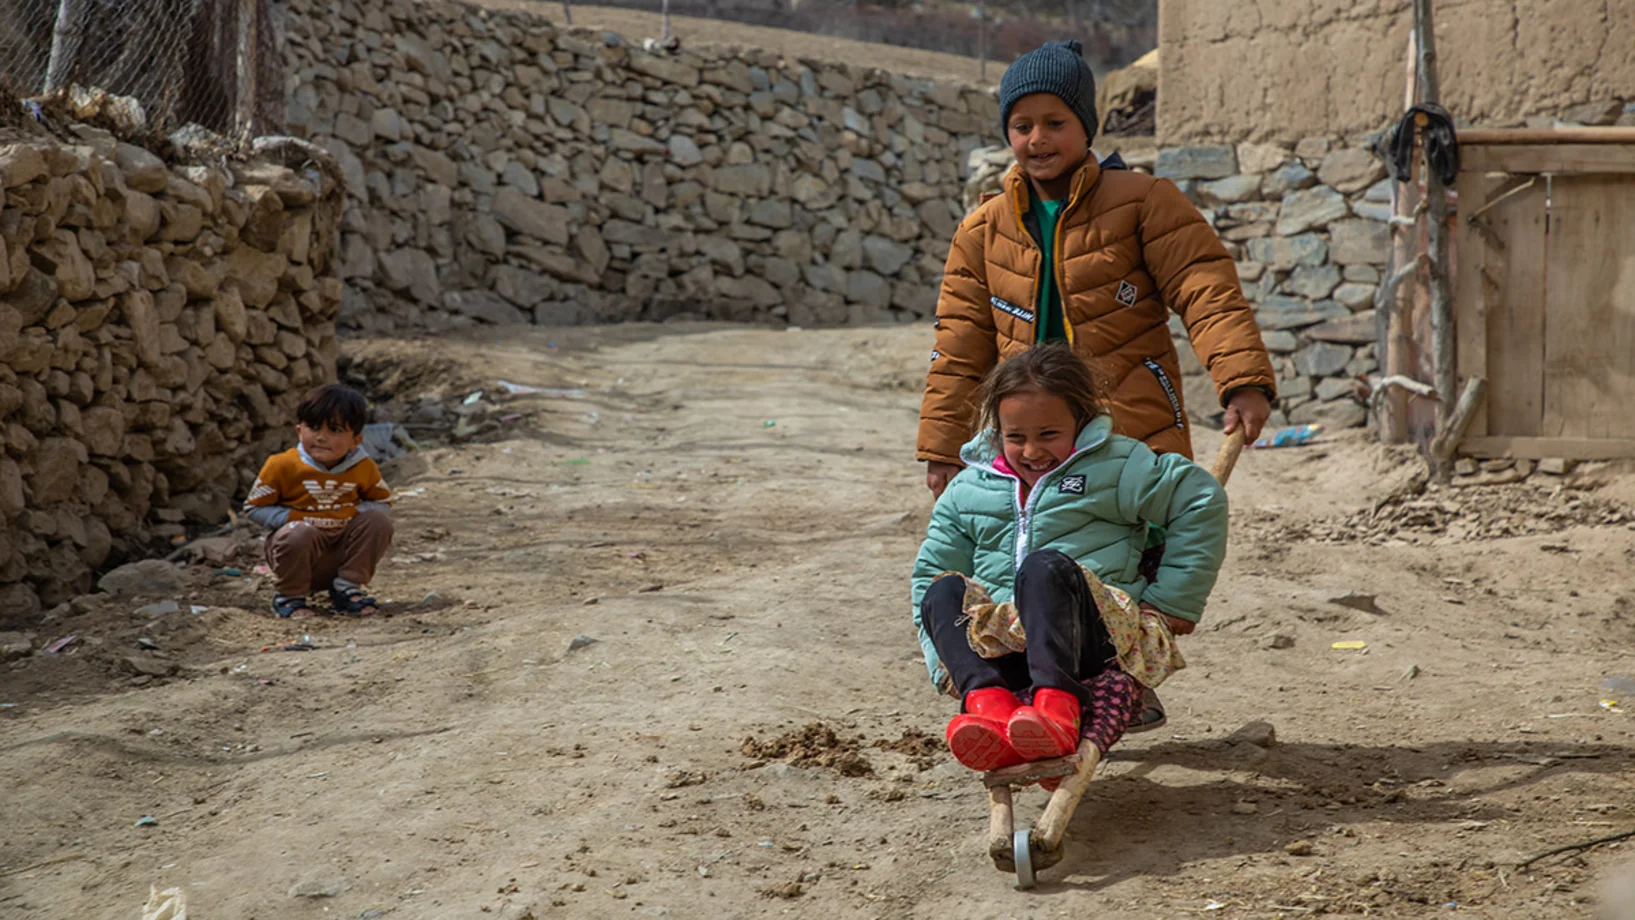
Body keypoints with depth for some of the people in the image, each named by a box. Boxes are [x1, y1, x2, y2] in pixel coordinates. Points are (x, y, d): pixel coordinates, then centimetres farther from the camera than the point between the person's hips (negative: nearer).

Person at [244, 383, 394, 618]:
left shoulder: (363, 468, -5)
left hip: (342, 550, 3)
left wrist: (354, 513, -13)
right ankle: (289, 596, -9)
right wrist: (293, 518, -20)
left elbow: (382, 502, 8)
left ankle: (347, 588, -7)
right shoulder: (283, 466, -13)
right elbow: (253, 507, -5)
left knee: (378, 520, -19)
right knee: (299, 535, -37)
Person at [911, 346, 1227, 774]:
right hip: (1004, 646, 4)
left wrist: (1168, 603, 1)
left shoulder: (1113, 466, 6)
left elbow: (1202, 501, 4)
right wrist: (950, 659, 3)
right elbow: (931, 572, 18)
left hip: (1098, 637, -4)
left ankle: (1056, 702, -55)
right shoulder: (968, 489, 16)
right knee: (943, 592, -23)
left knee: (1045, 568, -33)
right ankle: (989, 702, -47)